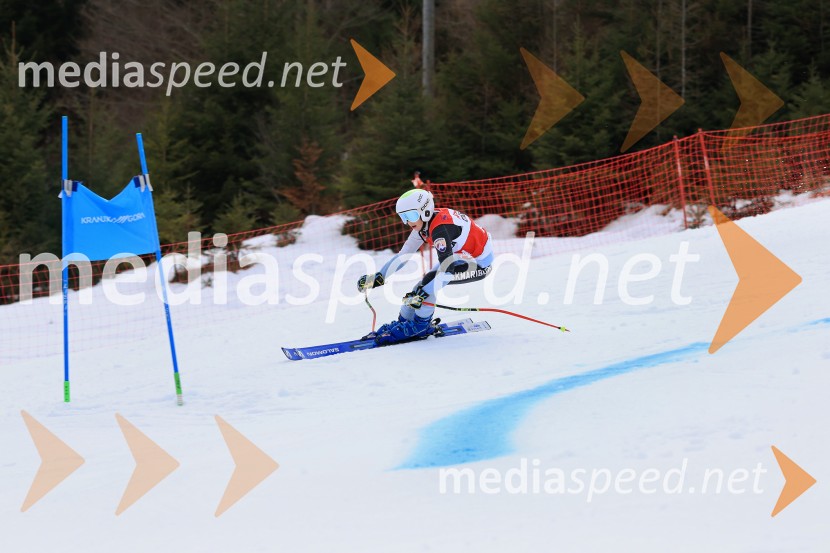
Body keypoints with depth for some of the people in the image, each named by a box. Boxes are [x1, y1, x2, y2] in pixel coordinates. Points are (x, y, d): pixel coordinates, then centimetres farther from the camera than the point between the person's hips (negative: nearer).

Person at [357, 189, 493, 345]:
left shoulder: (439, 228, -30)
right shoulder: (423, 223, -3)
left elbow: (447, 268, -37)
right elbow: (403, 255, 5)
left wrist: (423, 294, -41)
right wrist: (378, 277, -2)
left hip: (479, 264, -9)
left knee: (430, 280, -22)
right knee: (423, 285, 3)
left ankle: (420, 326, -7)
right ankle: (403, 322, 16)